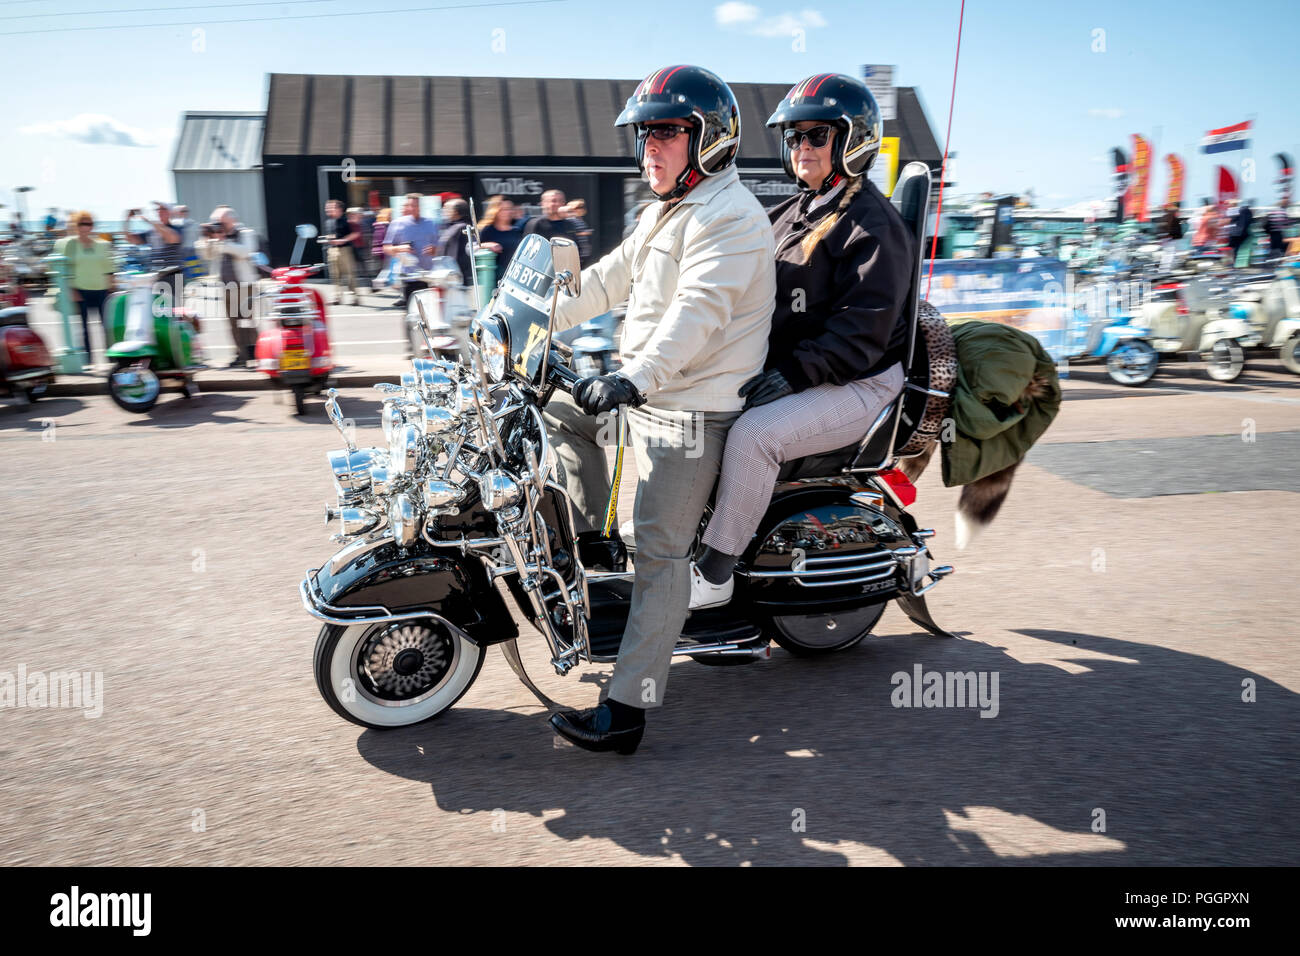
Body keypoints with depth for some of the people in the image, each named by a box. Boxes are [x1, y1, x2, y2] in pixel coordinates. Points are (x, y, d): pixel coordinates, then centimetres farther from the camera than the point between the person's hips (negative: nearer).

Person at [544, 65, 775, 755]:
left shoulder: (730, 218, -14)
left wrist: (636, 378, -42)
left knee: (660, 554, -12)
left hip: (691, 410, -10)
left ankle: (627, 710, -9)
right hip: (645, 392, 10)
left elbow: (700, 311, -29)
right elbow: (611, 276, 23)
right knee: (562, 406, 23)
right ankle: (594, 539, 28)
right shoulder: (664, 212, 20)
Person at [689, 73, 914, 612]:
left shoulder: (874, 226, -12)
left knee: (753, 433, -32)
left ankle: (713, 576, -21)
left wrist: (793, 372, -32)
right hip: (781, 368, 9)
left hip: (857, 383, -9)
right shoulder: (797, 211, 16)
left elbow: (863, 331, -22)